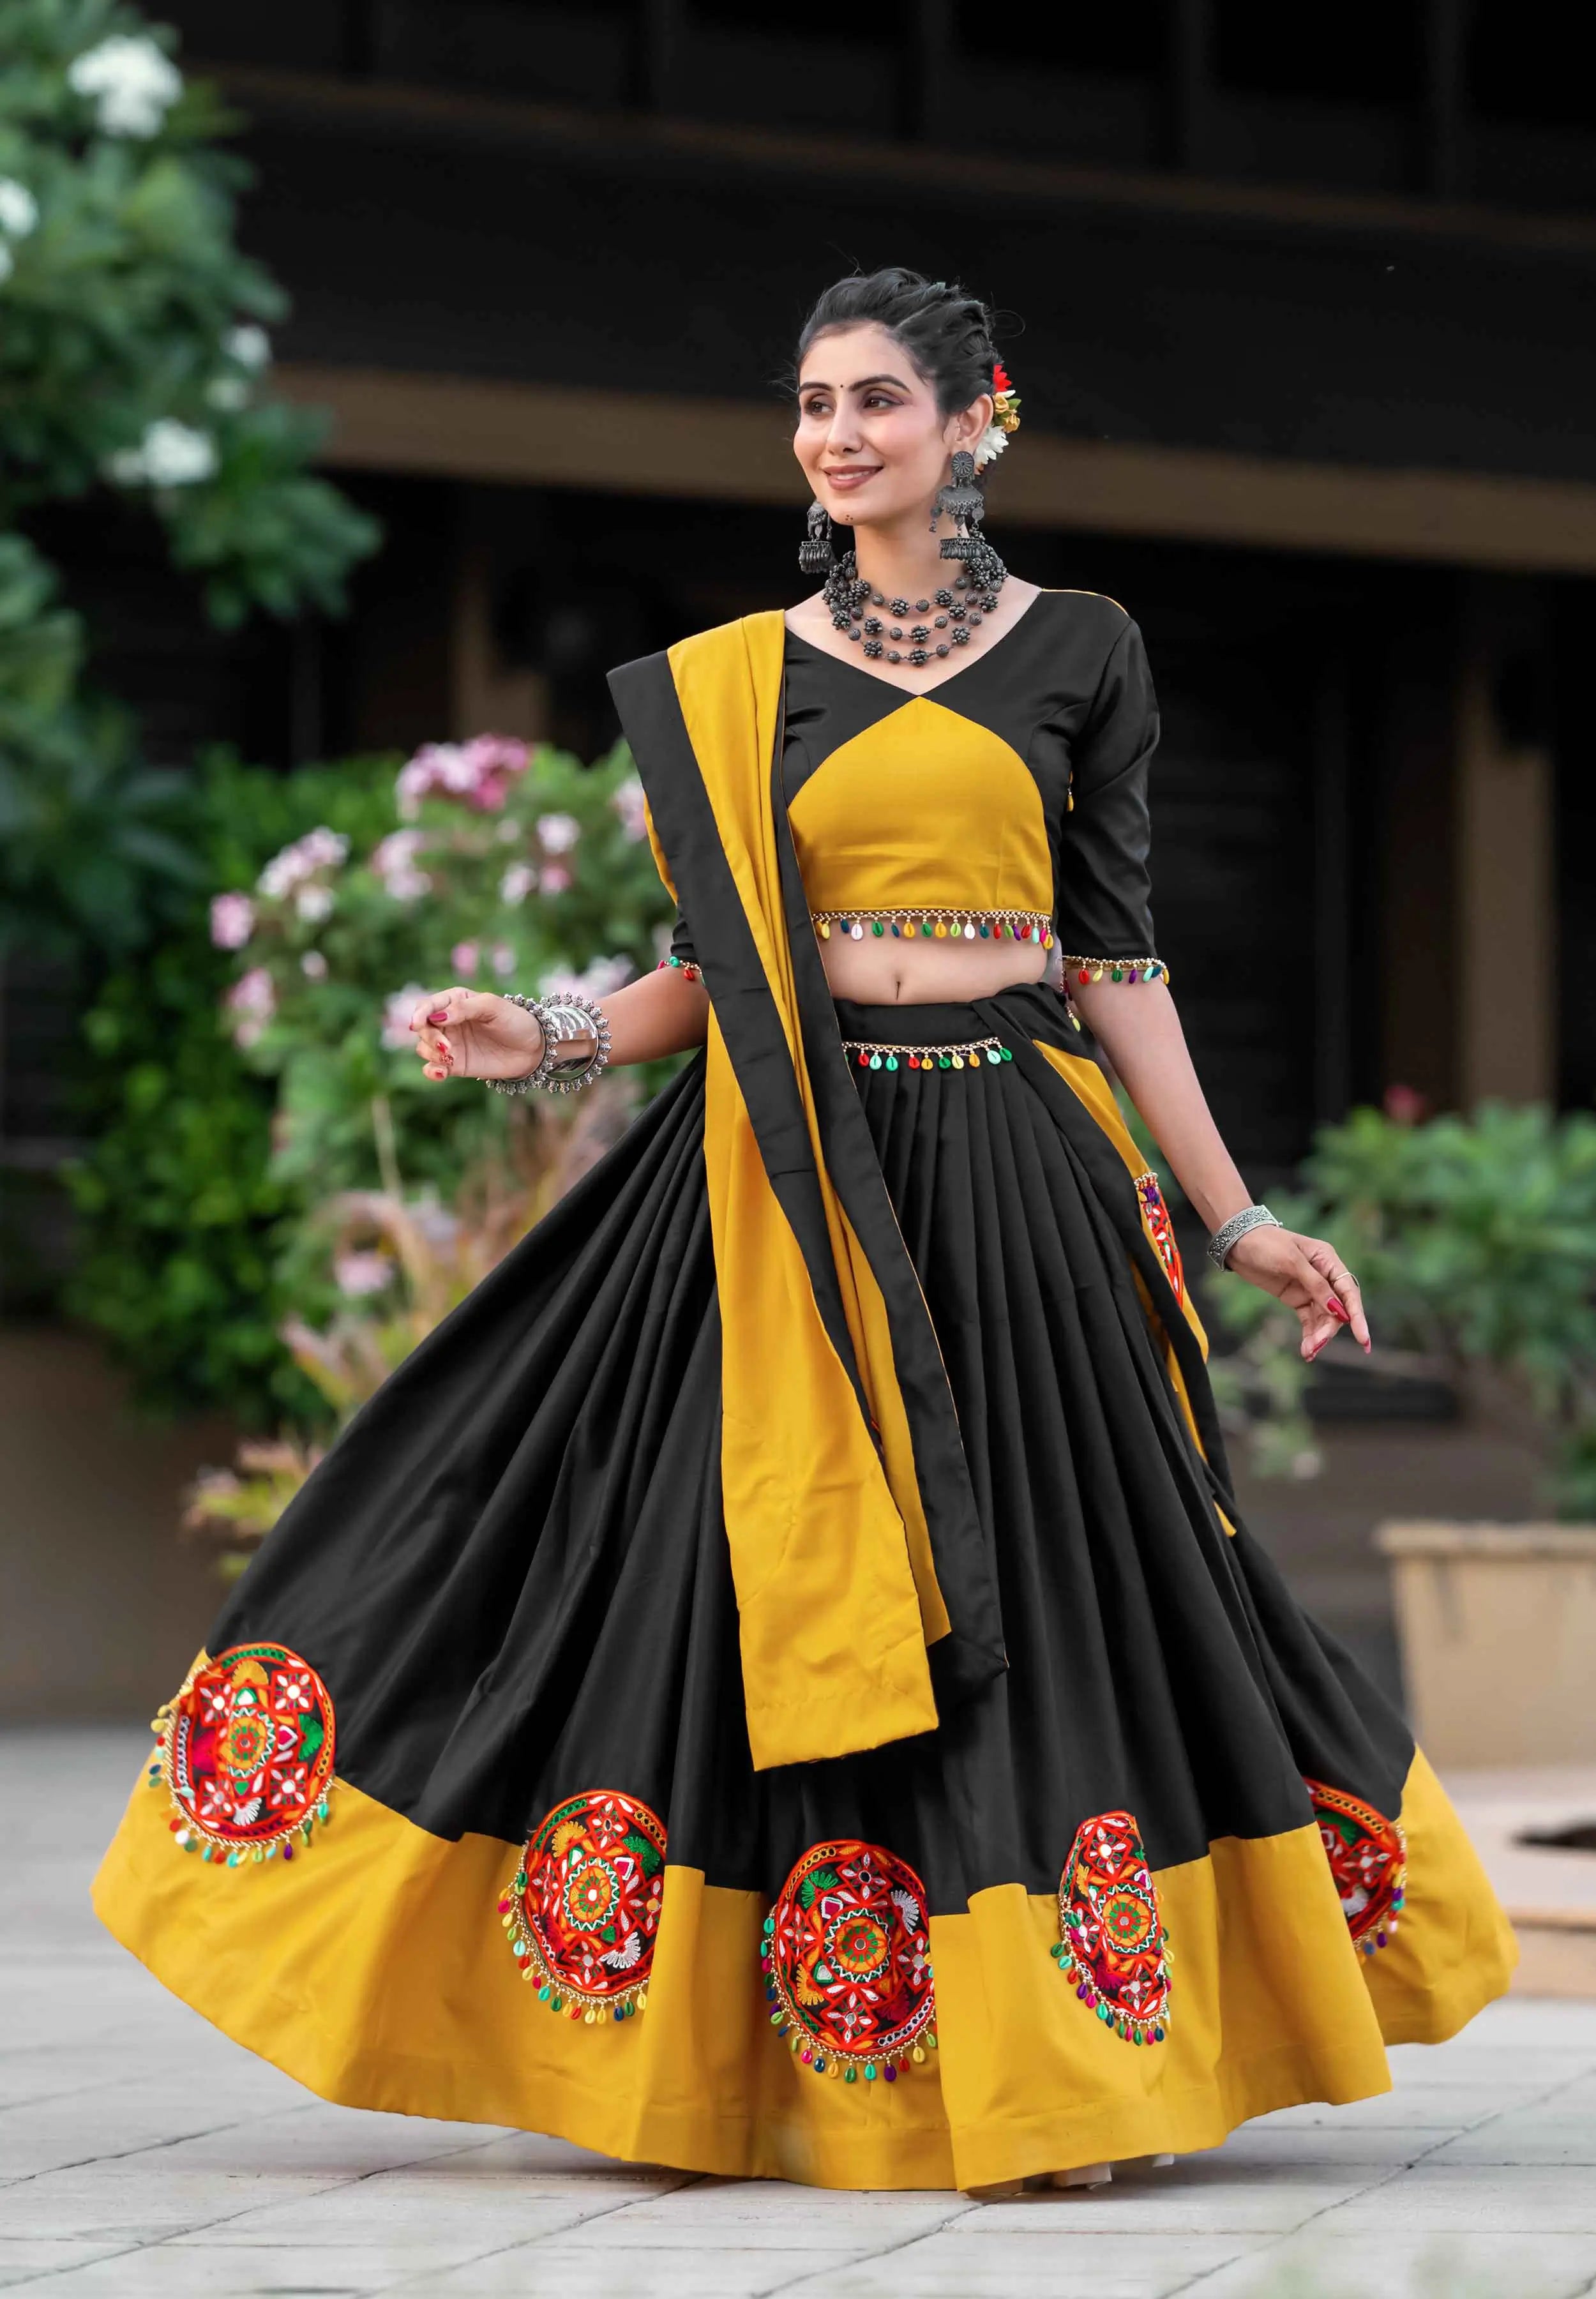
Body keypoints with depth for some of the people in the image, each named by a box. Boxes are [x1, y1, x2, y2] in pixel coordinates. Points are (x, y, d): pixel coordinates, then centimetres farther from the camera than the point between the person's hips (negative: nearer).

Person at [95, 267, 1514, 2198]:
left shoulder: (1077, 650, 6)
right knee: (795, 1577, -1)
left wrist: (1236, 1216, 4)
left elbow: (1118, 958, 6)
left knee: (1030, 1589, -1)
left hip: (1014, 1170, -1)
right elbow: (722, 967, 10)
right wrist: (554, 1042, -7)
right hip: (798, 1176, 1)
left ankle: (1044, 2069, 8)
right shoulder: (743, 677, 8)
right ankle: (802, 2072, 7)